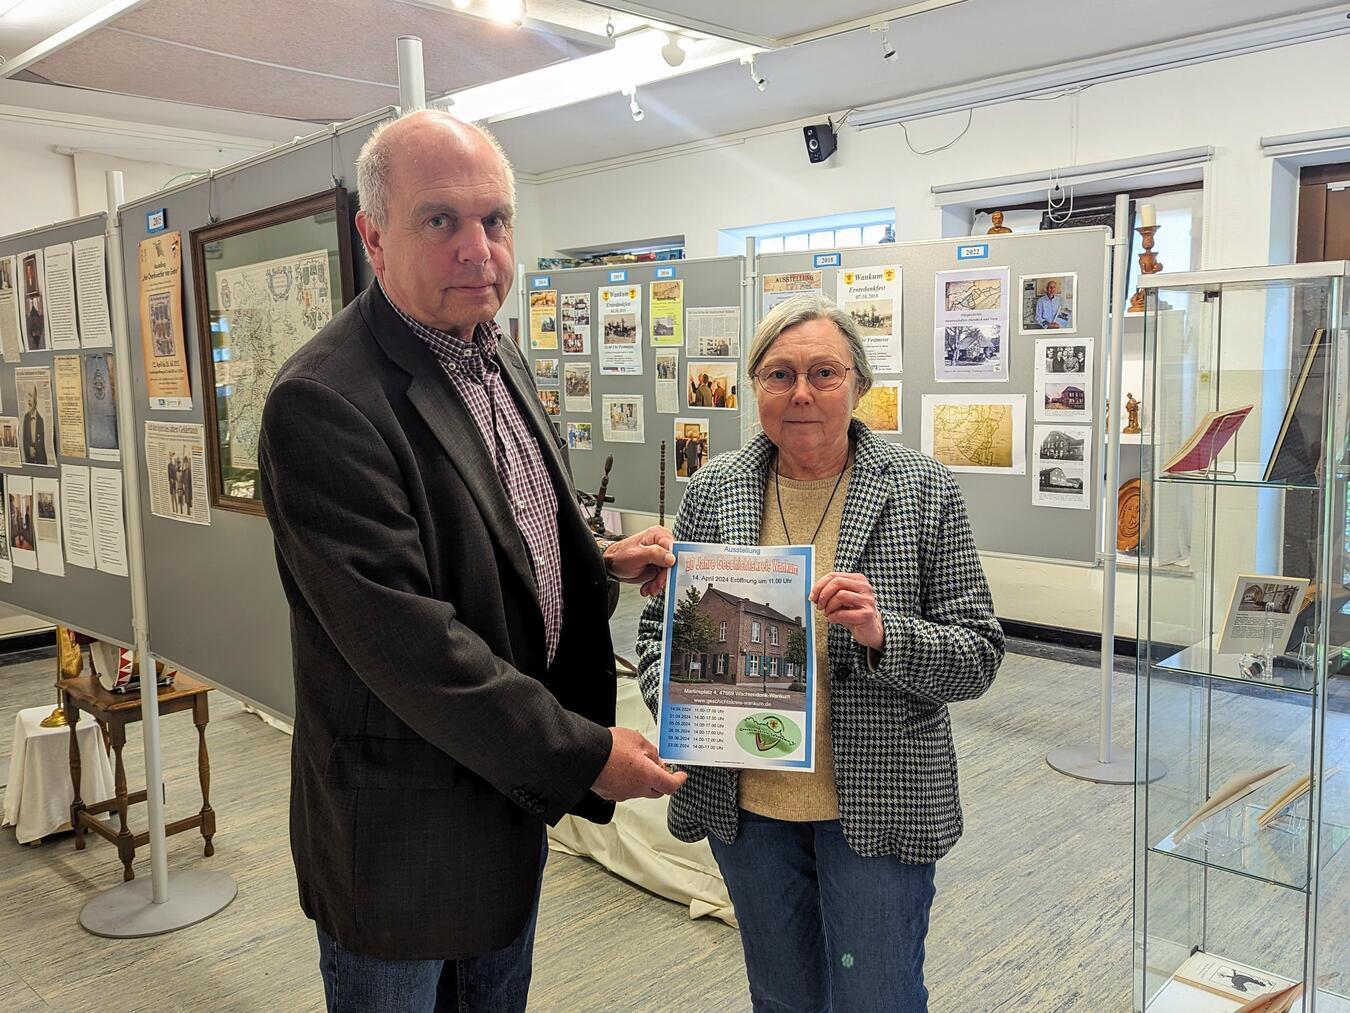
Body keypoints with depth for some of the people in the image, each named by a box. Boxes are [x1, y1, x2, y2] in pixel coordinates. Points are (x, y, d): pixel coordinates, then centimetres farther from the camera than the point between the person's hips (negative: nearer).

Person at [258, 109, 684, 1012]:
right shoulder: (324, 402, -26)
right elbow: (406, 640, -29)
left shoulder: (499, 356, 4)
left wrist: (605, 564, -2)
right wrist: (582, 755, -22)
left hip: (516, 778, 8)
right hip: (403, 825, -8)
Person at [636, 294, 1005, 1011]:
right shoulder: (713, 490, -1)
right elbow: (658, 623, 7)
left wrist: (883, 633, -26)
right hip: (745, 801, 3)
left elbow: (978, 656, -8)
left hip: (877, 809, -3)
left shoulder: (924, 493, -8)